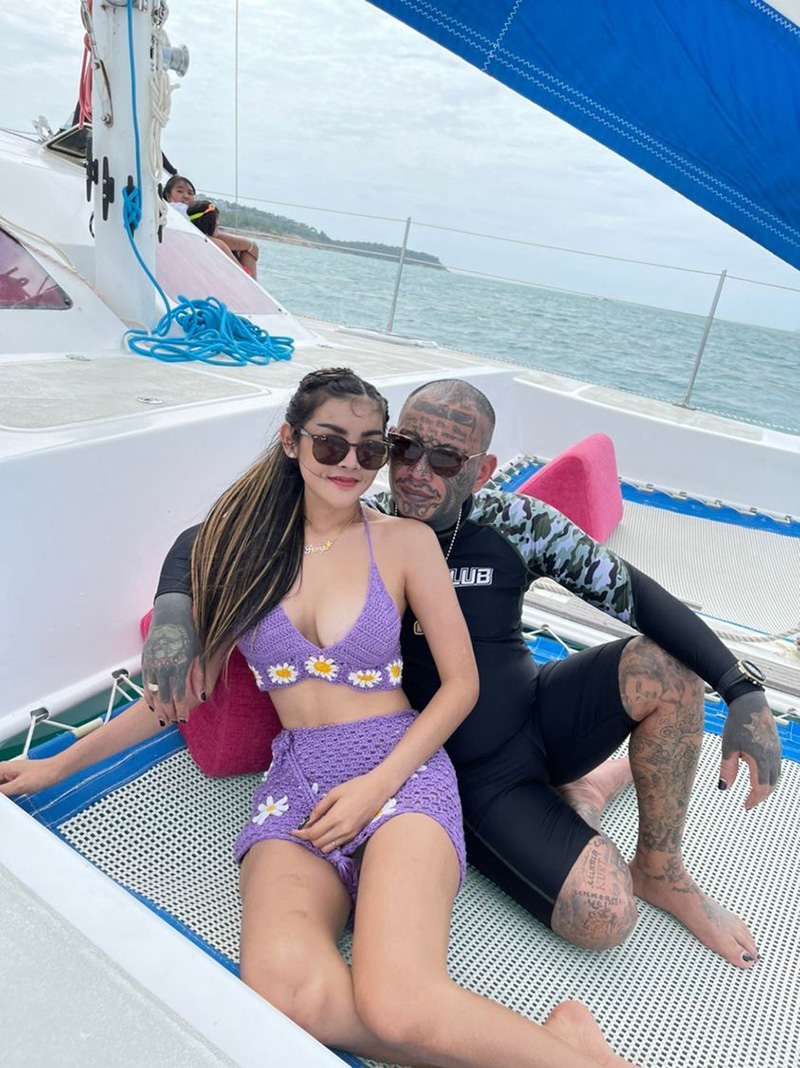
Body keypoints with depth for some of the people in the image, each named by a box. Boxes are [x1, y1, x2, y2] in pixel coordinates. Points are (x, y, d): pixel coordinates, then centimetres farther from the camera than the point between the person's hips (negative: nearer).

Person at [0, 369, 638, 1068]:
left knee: (398, 1005, -31)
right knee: (284, 987, -30)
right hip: (295, 781, 3)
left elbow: (461, 683, 4)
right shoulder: (246, 543, 9)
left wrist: (377, 785, -9)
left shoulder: (405, 541, 3)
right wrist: (58, 764, 14)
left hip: (401, 768, -2)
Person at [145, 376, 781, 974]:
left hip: (539, 718, 3)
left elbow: (637, 593, -9)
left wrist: (744, 690, -19)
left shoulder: (516, 524, -10)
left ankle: (660, 872, 2)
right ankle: (570, 795, 11)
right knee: (603, 918, -23)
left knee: (667, 666, -22)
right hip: (475, 775, -3)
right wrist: (173, 608, -28)